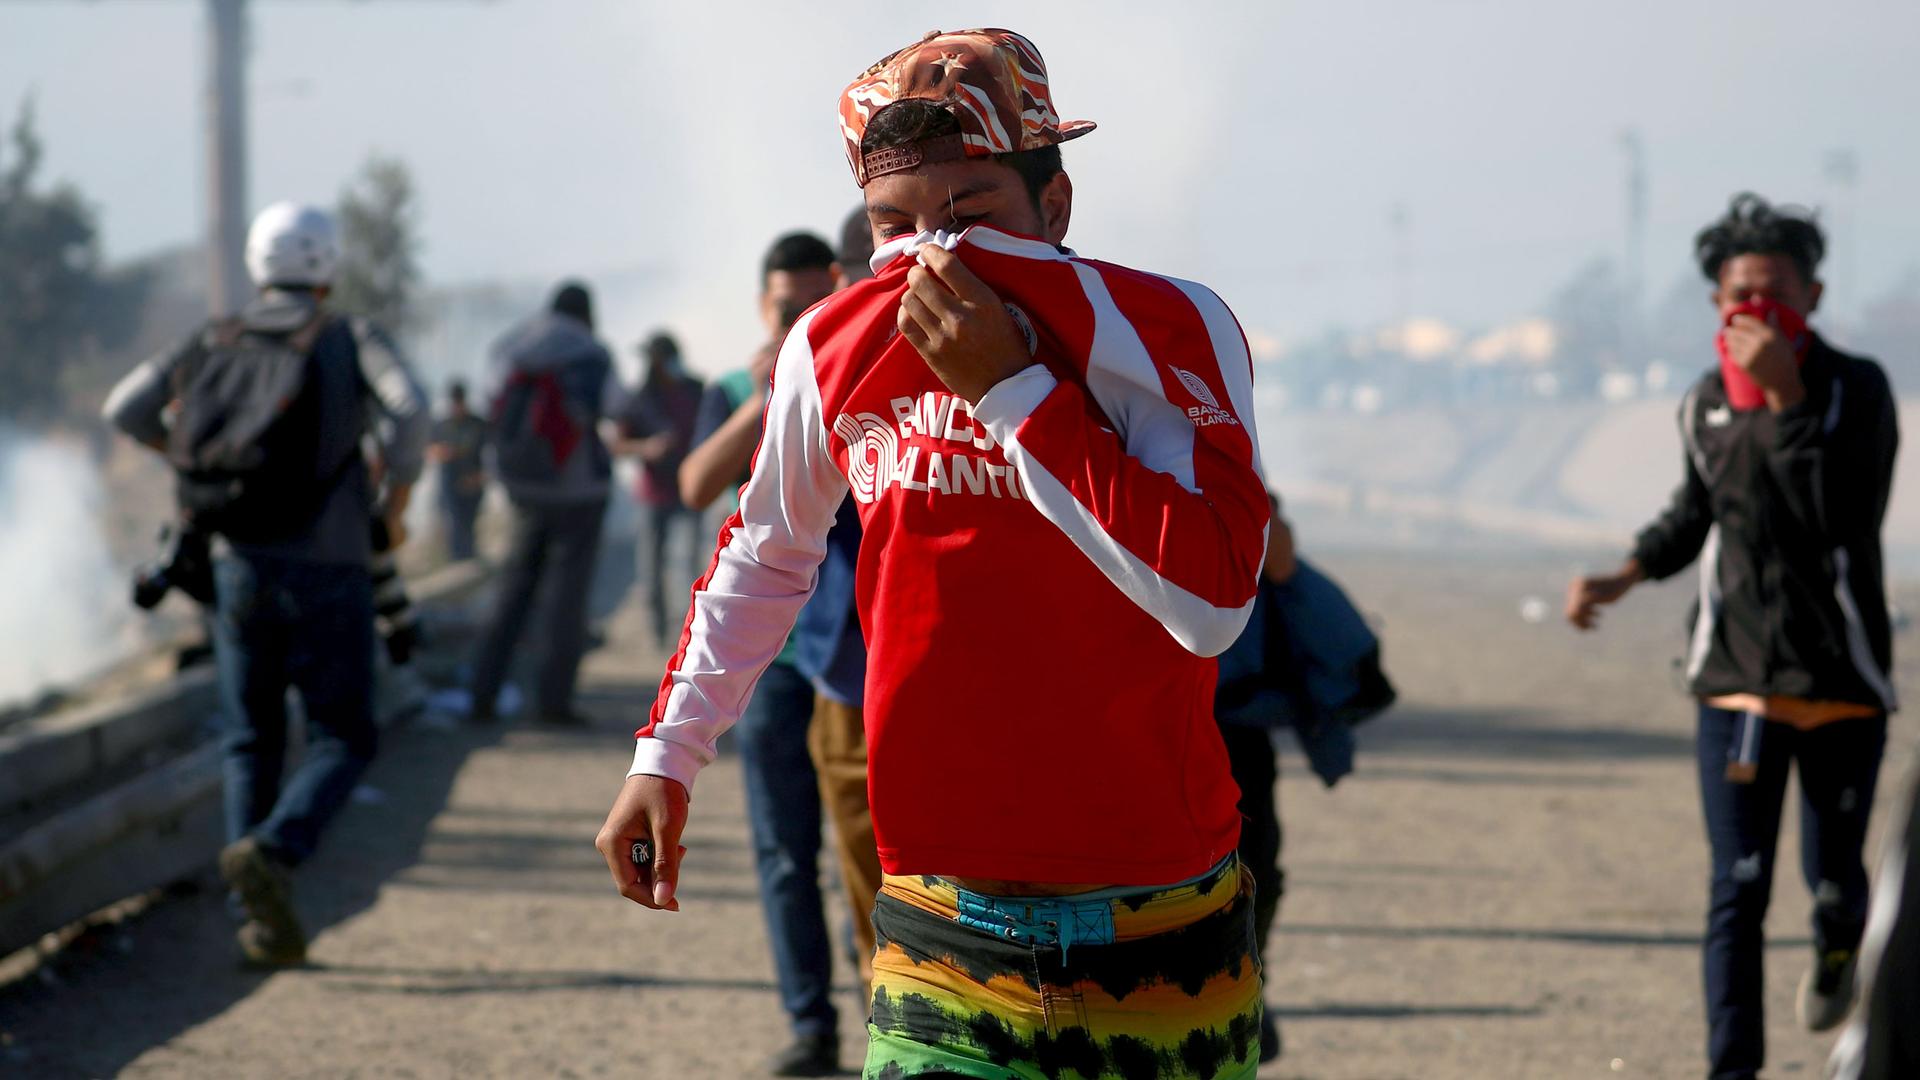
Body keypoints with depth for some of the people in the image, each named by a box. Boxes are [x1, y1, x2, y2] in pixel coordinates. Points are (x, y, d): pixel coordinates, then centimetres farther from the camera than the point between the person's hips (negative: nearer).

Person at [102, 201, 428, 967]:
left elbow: (127, 408, 1)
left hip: (240, 567, 3)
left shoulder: (219, 342, 7)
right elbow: (407, 408, -21)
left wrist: (189, 454, 19)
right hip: (328, 574, -3)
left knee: (250, 743, 13)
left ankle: (265, 921, 1)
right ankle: (270, 853, -22)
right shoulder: (351, 339, -2)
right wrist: (397, 497, -5)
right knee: (342, 741, 6)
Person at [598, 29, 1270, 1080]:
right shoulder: (832, 351, 2)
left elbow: (1212, 606, -21)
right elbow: (763, 556, 21)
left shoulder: (1167, 331, -10)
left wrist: (1012, 390, -20)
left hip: (1161, 907, -2)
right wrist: (666, 755, 19)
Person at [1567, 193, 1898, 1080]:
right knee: (1738, 891, -6)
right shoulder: (1706, 404, 3)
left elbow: (1844, 516, -27)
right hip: (1737, 678, 2)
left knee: (1832, 876, 9)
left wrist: (1788, 398, -29)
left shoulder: (1855, 390, -10)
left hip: (1842, 678, -2)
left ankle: (1840, 945, 45)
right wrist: (1624, 578, 11)